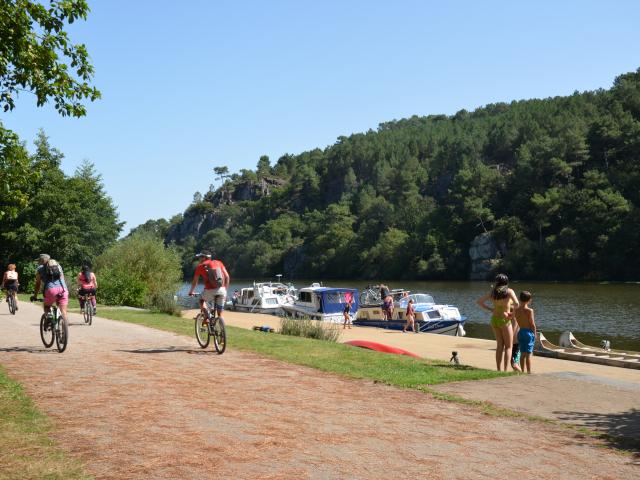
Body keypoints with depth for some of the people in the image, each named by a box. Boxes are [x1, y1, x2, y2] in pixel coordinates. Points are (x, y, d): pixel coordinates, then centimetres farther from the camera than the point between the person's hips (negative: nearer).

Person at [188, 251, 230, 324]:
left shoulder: (200, 266, 10)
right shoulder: (218, 263, 16)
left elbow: (195, 281, 17)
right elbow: (227, 276, 11)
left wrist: (191, 291, 34)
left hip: (210, 291, -2)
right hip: (221, 290, 2)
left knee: (201, 300, 29)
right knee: (220, 314, 13)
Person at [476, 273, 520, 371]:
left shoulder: (492, 292, 3)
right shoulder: (509, 291, -8)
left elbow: (479, 302, 1)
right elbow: (517, 304, -20)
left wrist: (491, 309, 5)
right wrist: (513, 306, 3)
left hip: (494, 319, 5)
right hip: (504, 320, -5)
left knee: (500, 345, 15)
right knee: (508, 346, 6)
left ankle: (498, 370, 15)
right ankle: (505, 370, -2)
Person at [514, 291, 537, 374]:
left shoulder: (516, 310, 2)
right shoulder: (529, 310, -14)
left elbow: (518, 322, 6)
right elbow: (532, 324, -12)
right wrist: (535, 333, -1)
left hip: (520, 332, 5)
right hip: (529, 332, -5)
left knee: (522, 354, 13)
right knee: (529, 354, -1)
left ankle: (522, 371, 17)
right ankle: (529, 372, 1)